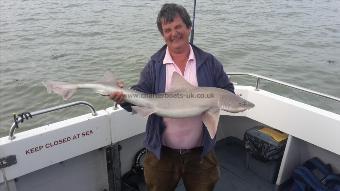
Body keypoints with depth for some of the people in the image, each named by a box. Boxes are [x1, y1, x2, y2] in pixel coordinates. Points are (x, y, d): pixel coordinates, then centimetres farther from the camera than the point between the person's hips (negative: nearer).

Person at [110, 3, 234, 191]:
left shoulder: (208, 62, 0)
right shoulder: (154, 65, -1)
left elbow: (228, 92, 2)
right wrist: (124, 98, -25)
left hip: (200, 153, 1)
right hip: (162, 152, 0)